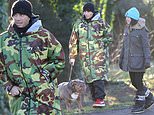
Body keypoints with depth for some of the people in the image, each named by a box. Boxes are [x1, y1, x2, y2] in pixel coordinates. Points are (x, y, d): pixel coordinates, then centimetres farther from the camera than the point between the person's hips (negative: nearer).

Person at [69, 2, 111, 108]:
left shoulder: (100, 22, 2)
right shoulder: (79, 23, 9)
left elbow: (109, 36, 14)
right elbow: (73, 41, 11)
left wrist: (101, 42, -2)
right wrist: (72, 56, 8)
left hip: (98, 54, -3)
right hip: (84, 55, 3)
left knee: (98, 75, -15)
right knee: (89, 77, 3)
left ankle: (100, 99, -17)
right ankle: (96, 99, 9)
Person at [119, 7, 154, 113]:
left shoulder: (142, 30, -12)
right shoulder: (127, 29, 9)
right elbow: (125, 45, 16)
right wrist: (121, 58, 17)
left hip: (139, 60, -8)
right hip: (130, 60, 8)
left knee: (138, 82, -4)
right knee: (134, 82, 11)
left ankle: (140, 104, 7)